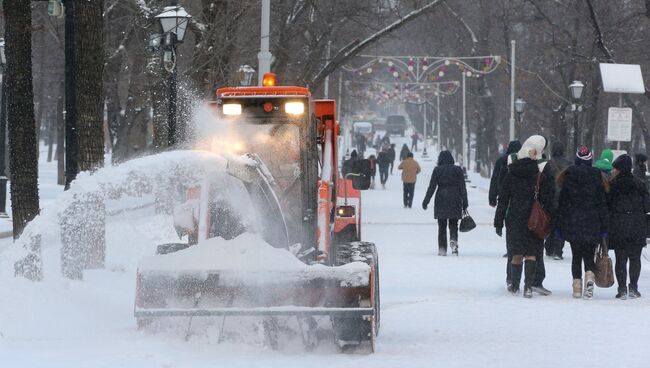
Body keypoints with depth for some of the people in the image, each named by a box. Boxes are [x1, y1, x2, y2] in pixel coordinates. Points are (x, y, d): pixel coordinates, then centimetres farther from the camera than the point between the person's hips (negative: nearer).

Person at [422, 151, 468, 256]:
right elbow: (462, 188, 1)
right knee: (453, 225, 8)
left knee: (442, 226, 8)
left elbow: (432, 187, -4)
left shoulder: (437, 170, -3)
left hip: (441, 200, -1)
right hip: (455, 202, 1)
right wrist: (464, 203, 5)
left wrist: (426, 201, 1)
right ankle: (453, 240, -20)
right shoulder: (457, 170, 2)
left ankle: (442, 248, 6)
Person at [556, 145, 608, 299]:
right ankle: (589, 276, -22)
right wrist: (604, 226, 6)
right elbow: (602, 203, 2)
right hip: (592, 223, 0)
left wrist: (560, 225, 7)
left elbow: (562, 203, 2)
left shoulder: (567, 176, 0)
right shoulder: (597, 176, -1)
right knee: (589, 254, 5)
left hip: (572, 223, 0)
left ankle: (577, 286, 3)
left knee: (576, 255, 9)